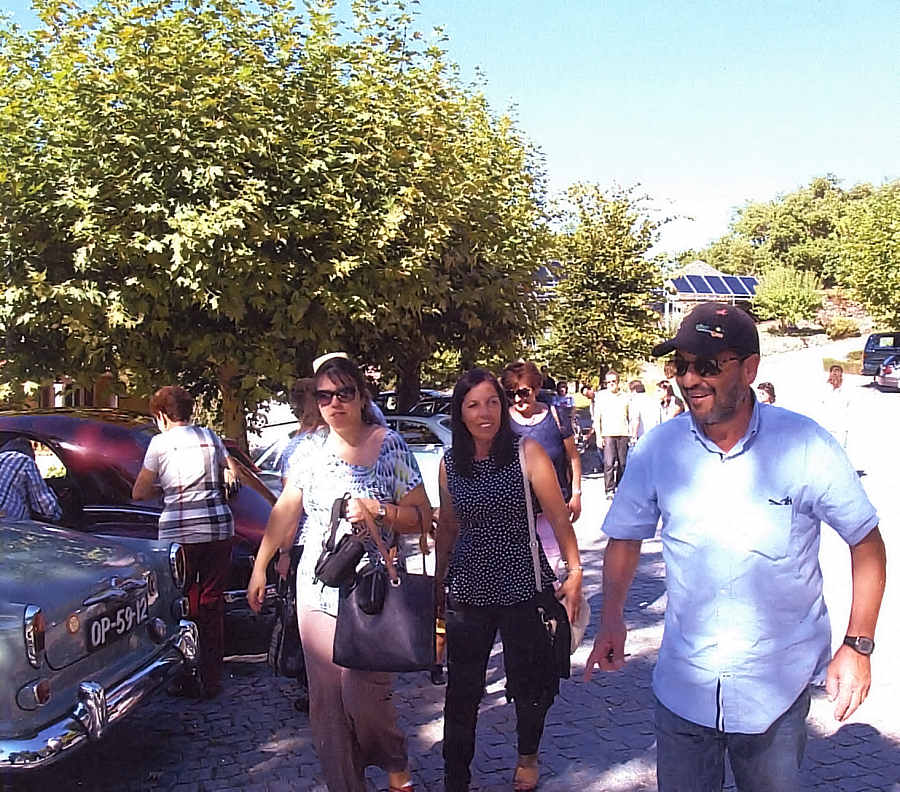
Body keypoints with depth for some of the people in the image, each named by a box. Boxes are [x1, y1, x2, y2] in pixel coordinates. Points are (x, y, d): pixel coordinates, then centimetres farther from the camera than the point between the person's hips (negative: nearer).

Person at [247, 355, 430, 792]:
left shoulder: (390, 445, -3)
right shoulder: (312, 451, 8)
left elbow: (421, 515, -3)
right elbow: (284, 514, 17)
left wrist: (379, 512, -19)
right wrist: (259, 568, 18)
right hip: (316, 588, 4)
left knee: (362, 696, -7)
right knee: (325, 699, 5)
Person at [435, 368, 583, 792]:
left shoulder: (527, 452, -8)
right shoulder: (450, 463, 3)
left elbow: (559, 516, -9)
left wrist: (575, 570, -16)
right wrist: (438, 582, 17)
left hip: (522, 585, -2)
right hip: (468, 589, 2)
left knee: (528, 681, 11)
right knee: (462, 689, 5)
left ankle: (528, 756, 40)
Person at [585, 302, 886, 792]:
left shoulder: (805, 445, -13)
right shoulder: (658, 449, -7)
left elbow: (866, 540, -3)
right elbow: (625, 537, 5)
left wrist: (857, 645, -8)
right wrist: (612, 618, -9)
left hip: (778, 688, -1)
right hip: (682, 685, 1)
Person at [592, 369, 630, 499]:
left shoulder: (625, 397, 12)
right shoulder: (601, 396, 6)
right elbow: (596, 418, 5)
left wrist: (632, 434, 8)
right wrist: (598, 436, -3)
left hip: (623, 434, 2)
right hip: (607, 434, -2)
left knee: (622, 463, 3)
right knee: (609, 463, -10)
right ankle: (610, 490, -6)